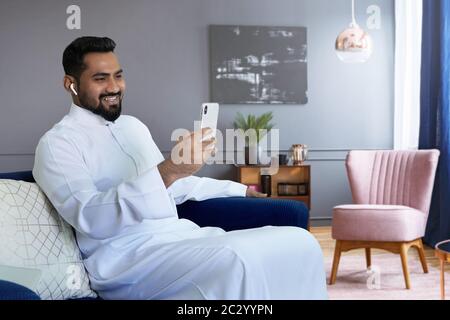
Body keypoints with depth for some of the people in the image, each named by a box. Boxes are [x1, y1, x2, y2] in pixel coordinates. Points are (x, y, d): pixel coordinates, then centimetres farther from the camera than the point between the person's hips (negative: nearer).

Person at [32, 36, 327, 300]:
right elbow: (90, 218, -21)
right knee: (236, 261, -36)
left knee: (298, 242, -11)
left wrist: (239, 189, 38)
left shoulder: (134, 126, 21)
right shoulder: (57, 143, -3)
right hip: (126, 257, -7)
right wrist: (167, 170, -31)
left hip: (180, 236, 8)